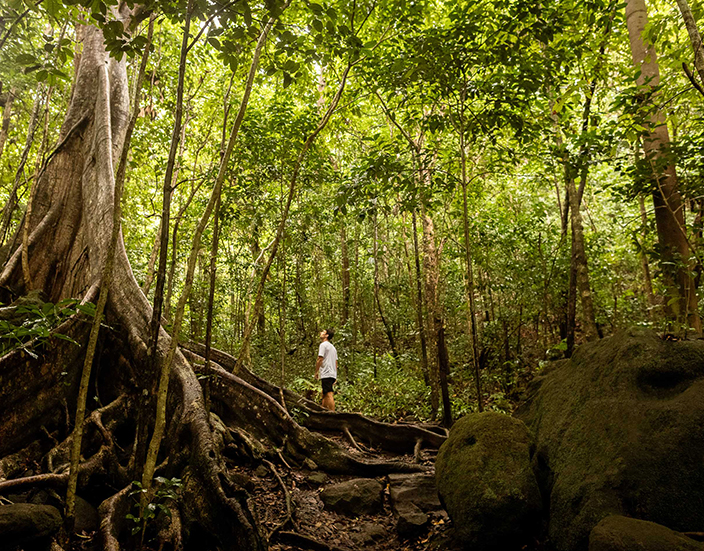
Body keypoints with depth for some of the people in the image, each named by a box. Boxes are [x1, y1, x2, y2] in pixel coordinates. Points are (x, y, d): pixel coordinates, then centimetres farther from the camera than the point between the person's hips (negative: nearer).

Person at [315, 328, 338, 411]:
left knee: (329, 394, -14)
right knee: (325, 395, 14)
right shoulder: (333, 347, 24)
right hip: (333, 374, 9)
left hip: (326, 374, -9)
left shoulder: (323, 345, -4)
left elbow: (320, 359, -12)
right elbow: (336, 362, 22)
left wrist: (316, 372, -3)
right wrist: (335, 376, 21)